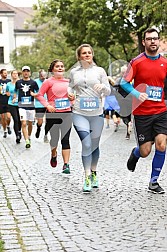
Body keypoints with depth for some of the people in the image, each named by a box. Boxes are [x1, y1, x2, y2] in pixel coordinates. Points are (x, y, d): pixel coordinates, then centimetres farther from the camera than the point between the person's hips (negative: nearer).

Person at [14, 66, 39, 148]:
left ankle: (29, 137, 36)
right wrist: (14, 98, 5)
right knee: (24, 123, -13)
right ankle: (27, 141, -16)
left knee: (30, 123, 12)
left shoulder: (33, 82, 2)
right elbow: (16, 91, 21)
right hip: (22, 106, 0)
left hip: (31, 105, 1)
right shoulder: (18, 82, 6)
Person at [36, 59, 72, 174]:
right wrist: (47, 105, -16)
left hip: (67, 113, 2)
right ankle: (54, 155, 39)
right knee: (54, 138, 6)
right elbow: (40, 95, -5)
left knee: (65, 140, -4)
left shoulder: (68, 82, 10)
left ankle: (66, 165, -5)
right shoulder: (49, 82, -3)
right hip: (53, 114, -2)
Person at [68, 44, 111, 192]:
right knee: (86, 144, -14)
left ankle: (93, 173, 31)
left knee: (95, 145, 11)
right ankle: (87, 178, -8)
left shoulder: (100, 71, 5)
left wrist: (102, 86, -16)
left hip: (97, 113, 1)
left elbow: (108, 92, 6)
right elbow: (71, 86, 23)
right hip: (79, 113, -1)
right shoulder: (74, 72, 7)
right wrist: (69, 93, 0)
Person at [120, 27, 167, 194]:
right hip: (142, 113, -2)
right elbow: (124, 82, -5)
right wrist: (137, 94, -20)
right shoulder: (137, 62, -4)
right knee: (145, 152, 0)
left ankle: (154, 182, 5)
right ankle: (135, 154, 39)